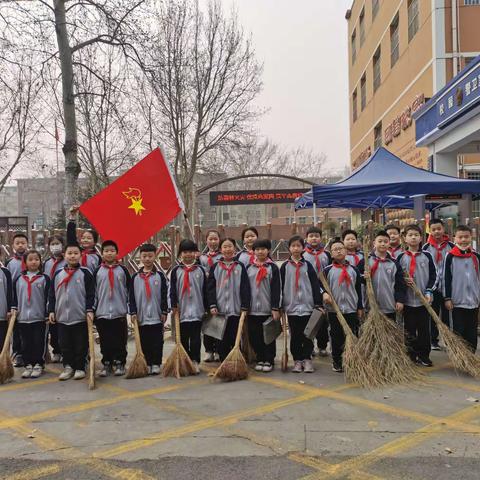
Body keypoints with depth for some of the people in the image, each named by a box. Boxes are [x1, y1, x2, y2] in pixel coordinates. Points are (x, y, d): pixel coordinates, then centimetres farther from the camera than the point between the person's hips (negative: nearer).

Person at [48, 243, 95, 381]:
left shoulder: (85, 273, -2)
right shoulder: (58, 274, 8)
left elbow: (90, 294, -4)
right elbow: (52, 294, 11)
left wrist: (90, 310, -10)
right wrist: (51, 311, 6)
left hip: (80, 316, -3)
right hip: (62, 316, 3)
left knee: (81, 344, 4)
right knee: (65, 344, 9)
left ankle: (80, 368, 15)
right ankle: (68, 366, 21)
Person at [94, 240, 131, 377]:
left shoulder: (123, 270, 5)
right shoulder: (97, 271, 7)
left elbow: (129, 290, 7)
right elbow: (93, 292, 9)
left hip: (119, 312, -1)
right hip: (102, 313, 1)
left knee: (120, 341, 3)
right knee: (105, 341, 6)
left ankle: (119, 364, 13)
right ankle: (106, 364, 17)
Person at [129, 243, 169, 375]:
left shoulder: (160, 275, 1)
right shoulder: (135, 277, 5)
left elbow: (164, 295, 1)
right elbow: (131, 297, 5)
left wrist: (164, 312, -2)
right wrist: (133, 312, -2)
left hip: (157, 316, -1)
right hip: (141, 317, 1)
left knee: (157, 342, 3)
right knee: (144, 342, 7)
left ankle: (156, 364, 12)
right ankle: (146, 364, 17)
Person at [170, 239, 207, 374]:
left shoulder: (200, 270, 5)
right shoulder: (176, 270, 4)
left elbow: (205, 290, 6)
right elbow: (172, 290, 2)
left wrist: (206, 307, 4)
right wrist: (174, 306, -5)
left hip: (197, 310, 0)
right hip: (182, 310, 0)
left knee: (196, 338, 1)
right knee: (183, 338, 8)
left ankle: (195, 361, 5)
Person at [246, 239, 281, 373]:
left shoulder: (273, 268, -1)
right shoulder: (249, 268, 9)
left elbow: (276, 289, -5)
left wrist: (276, 308, -10)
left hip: (268, 309, -3)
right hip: (252, 309, 3)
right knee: (254, 336, 6)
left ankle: (269, 361, 14)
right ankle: (260, 359, 20)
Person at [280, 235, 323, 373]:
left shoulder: (307, 265, 5)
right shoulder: (285, 266, 6)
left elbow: (315, 284, 2)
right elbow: (280, 287, 6)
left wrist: (318, 303, -4)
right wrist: (279, 306, 3)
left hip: (307, 305, 0)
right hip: (291, 306, 0)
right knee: (295, 335, 6)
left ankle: (307, 359, 13)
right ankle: (297, 360, 15)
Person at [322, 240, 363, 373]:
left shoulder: (354, 270, 5)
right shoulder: (327, 270, 0)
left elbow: (359, 290, 9)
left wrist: (360, 307, 8)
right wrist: (324, 293, -17)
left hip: (351, 309, 1)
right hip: (334, 310, -1)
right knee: (336, 337, 6)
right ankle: (336, 362, 18)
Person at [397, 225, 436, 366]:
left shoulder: (427, 256, 4)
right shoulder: (401, 257, 3)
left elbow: (433, 275, 4)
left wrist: (429, 292, -6)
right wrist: (403, 281, -13)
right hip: (408, 299, 0)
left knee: (424, 329, 4)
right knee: (409, 329, 6)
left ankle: (424, 356, 15)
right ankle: (411, 355, 16)